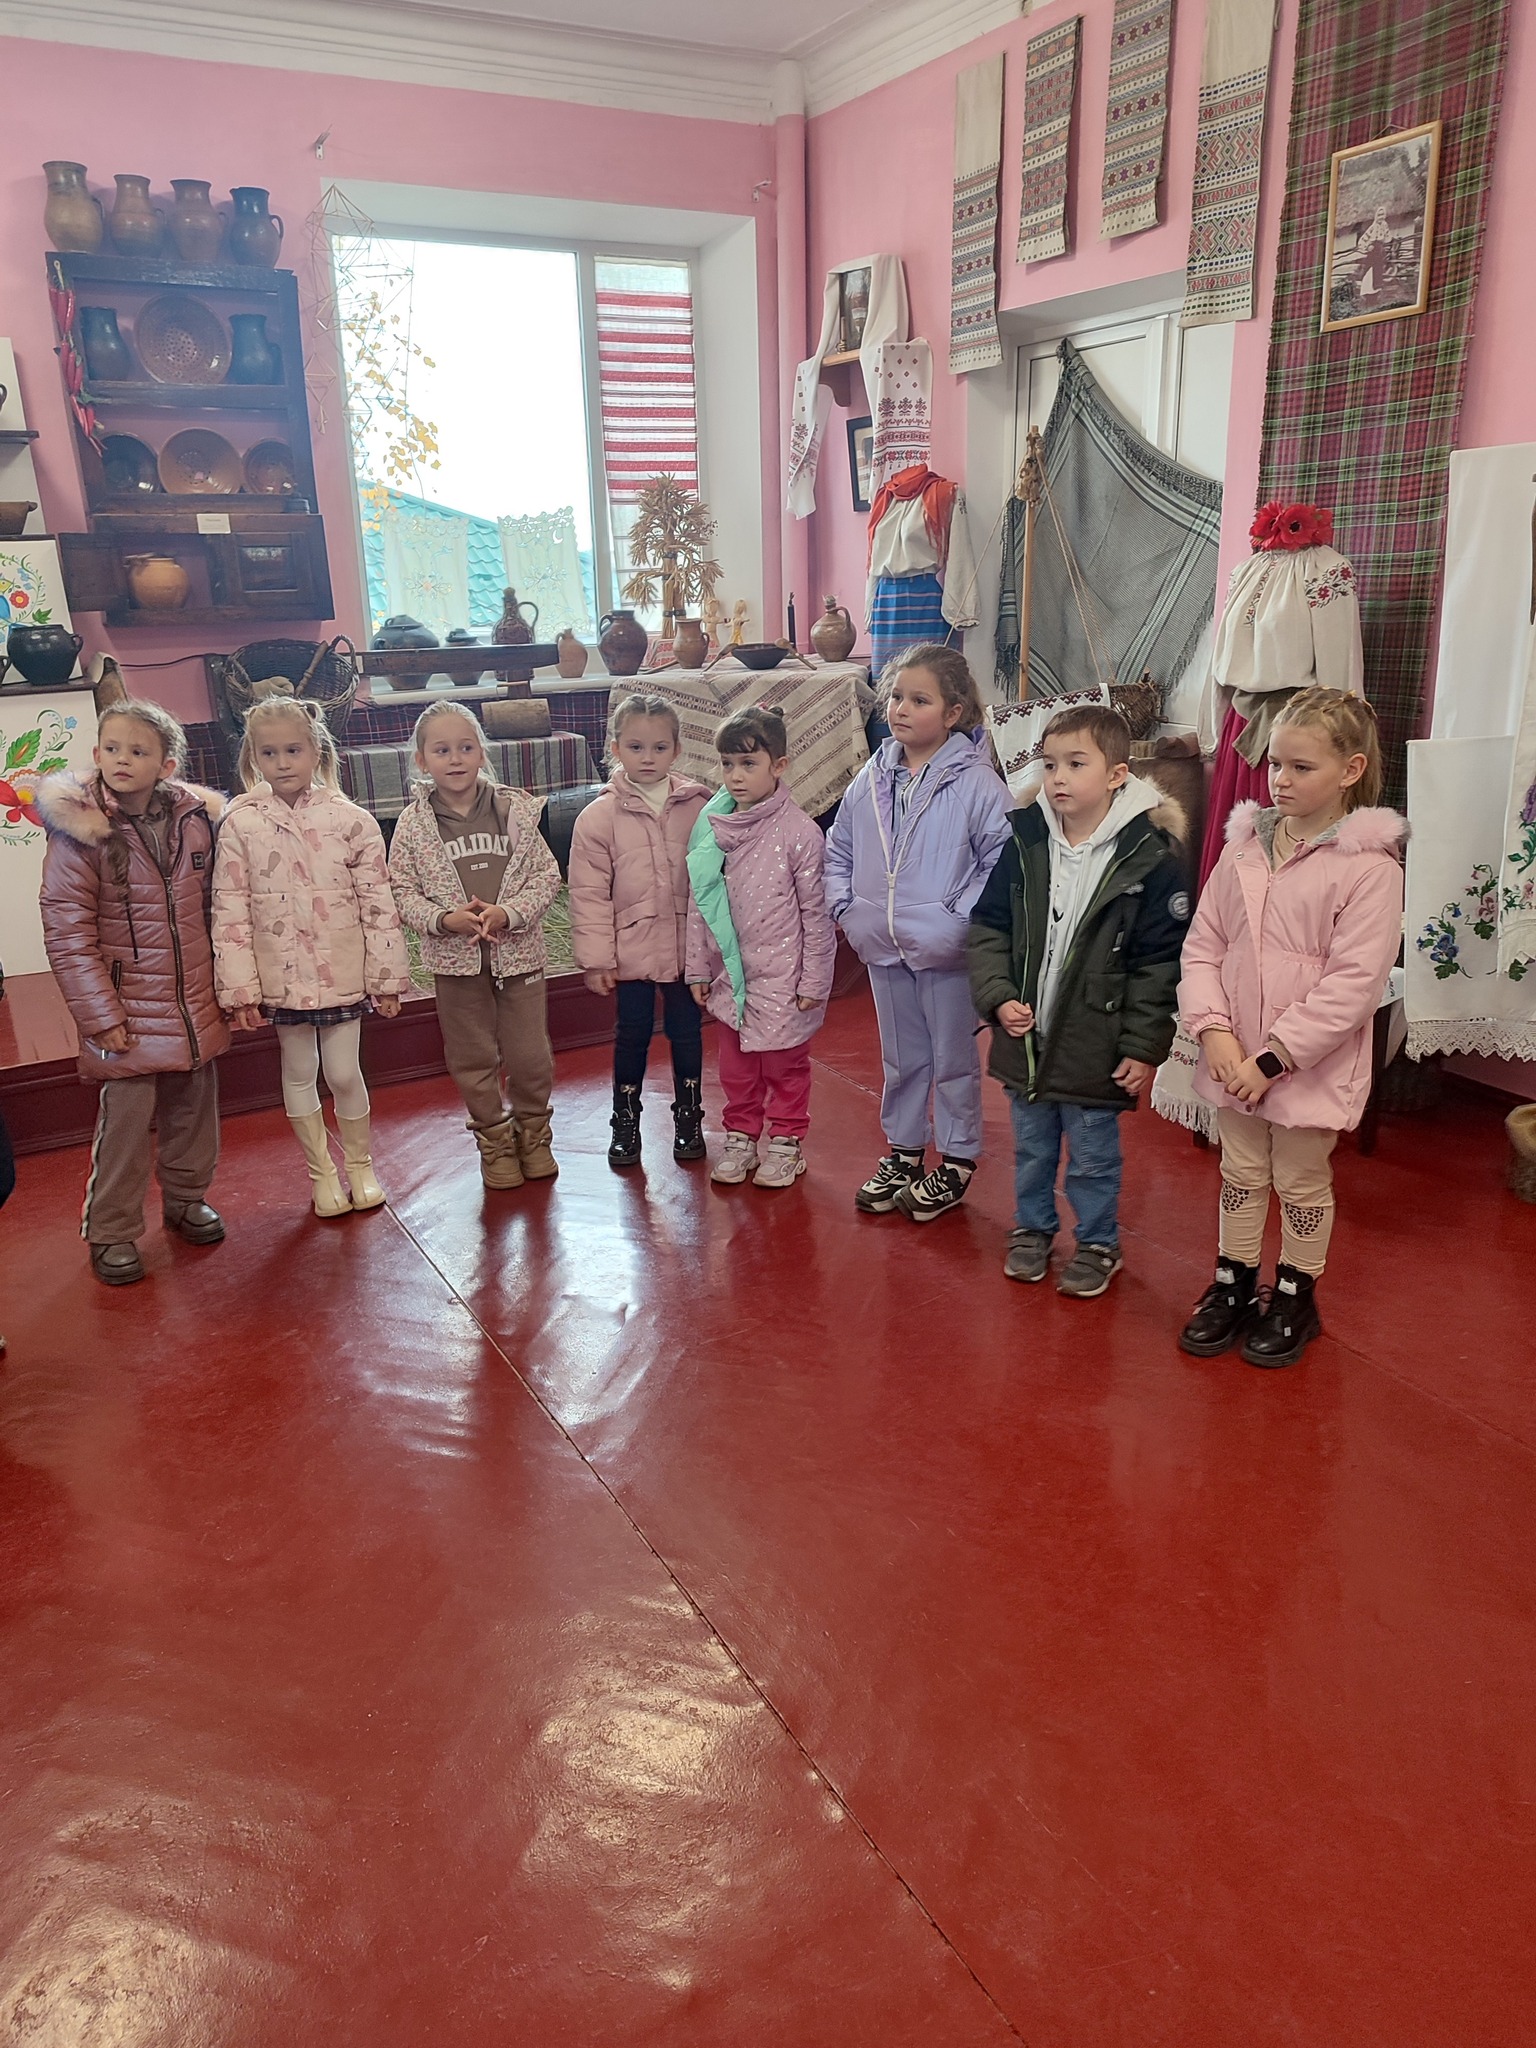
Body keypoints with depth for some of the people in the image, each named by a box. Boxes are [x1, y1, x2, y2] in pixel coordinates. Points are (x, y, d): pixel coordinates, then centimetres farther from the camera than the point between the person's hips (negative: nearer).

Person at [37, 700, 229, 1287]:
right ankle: (112, 1234, 17)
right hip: (128, 1012, -4)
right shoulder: (80, 832, -11)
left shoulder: (197, 820, 1)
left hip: (195, 1007, 4)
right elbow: (68, 936, -12)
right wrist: (101, 1015, -14)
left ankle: (185, 1199, 38)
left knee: (194, 1110, 16)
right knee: (125, 1119, 0)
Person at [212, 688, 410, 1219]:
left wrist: (387, 977, -3)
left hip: (342, 973, -1)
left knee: (343, 1073, 6)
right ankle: (322, 1172, 29)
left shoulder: (350, 821, -6)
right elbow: (229, 911, -5)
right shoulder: (240, 824, -6)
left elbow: (378, 905, -4)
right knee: (299, 1072, 13)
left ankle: (360, 1165, 28)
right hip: (280, 975, 1)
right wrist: (239, 988, -6)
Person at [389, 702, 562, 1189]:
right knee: (473, 1059, 11)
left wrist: (508, 912, -17)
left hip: (518, 952, 0)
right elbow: (403, 891, -1)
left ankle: (532, 1130, 32)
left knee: (530, 1053, 9)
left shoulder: (516, 810, -3)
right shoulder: (413, 825, -3)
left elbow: (546, 876, -2)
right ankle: (495, 1139, 30)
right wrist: (445, 919, -18)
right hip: (455, 959, 0)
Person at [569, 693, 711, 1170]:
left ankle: (689, 1117, 29)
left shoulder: (699, 807, -3)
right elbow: (589, 894, -5)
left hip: (688, 947, 1)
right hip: (632, 948, -1)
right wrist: (595, 958, -8)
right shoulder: (599, 817, -6)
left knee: (686, 1032, 12)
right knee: (632, 1035, 9)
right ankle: (625, 1122, 25)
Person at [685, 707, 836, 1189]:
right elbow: (699, 904, 7)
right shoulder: (712, 828, 0)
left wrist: (813, 981, -9)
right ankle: (740, 1136, 32)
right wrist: (697, 968, 7)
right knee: (736, 1064, 16)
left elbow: (815, 912, -9)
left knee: (785, 1063, 10)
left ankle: (786, 1141, 26)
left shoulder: (798, 831, -13)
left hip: (781, 976, -4)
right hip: (729, 973, 4)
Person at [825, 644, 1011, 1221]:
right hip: (884, 949, 5)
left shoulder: (976, 784, -13)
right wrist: (845, 906, 3)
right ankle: (903, 1150, 35)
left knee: (953, 1058, 10)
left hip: (946, 952, -5)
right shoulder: (871, 778, 3)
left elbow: (1003, 861, -14)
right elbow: (839, 849, 14)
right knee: (900, 1056, 19)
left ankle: (957, 1159, 26)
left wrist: (961, 917, -19)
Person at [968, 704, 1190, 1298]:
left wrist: (1143, 1047, -12)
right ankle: (1032, 1228, 42)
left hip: (1096, 1047, -4)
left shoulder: (1149, 858, -14)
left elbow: (1159, 965, -12)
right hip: (1025, 1037, 4)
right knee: (1030, 1148, 21)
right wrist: (998, 997, -9)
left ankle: (1098, 1245, 34)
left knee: (1093, 1158, 13)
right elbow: (987, 929, 4)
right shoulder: (1024, 845, -2)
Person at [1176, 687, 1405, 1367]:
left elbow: (1353, 984, -19)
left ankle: (1294, 1298, 33)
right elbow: (1202, 945, 2)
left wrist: (1274, 1057, -19)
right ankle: (1232, 1286, 36)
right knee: (1241, 1174, 19)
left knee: (1300, 1182, 14)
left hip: (1312, 1065, -4)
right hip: (1234, 1059, 5)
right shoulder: (1244, 847, 2)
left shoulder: (1369, 866, -15)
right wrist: (1214, 1030, -11)